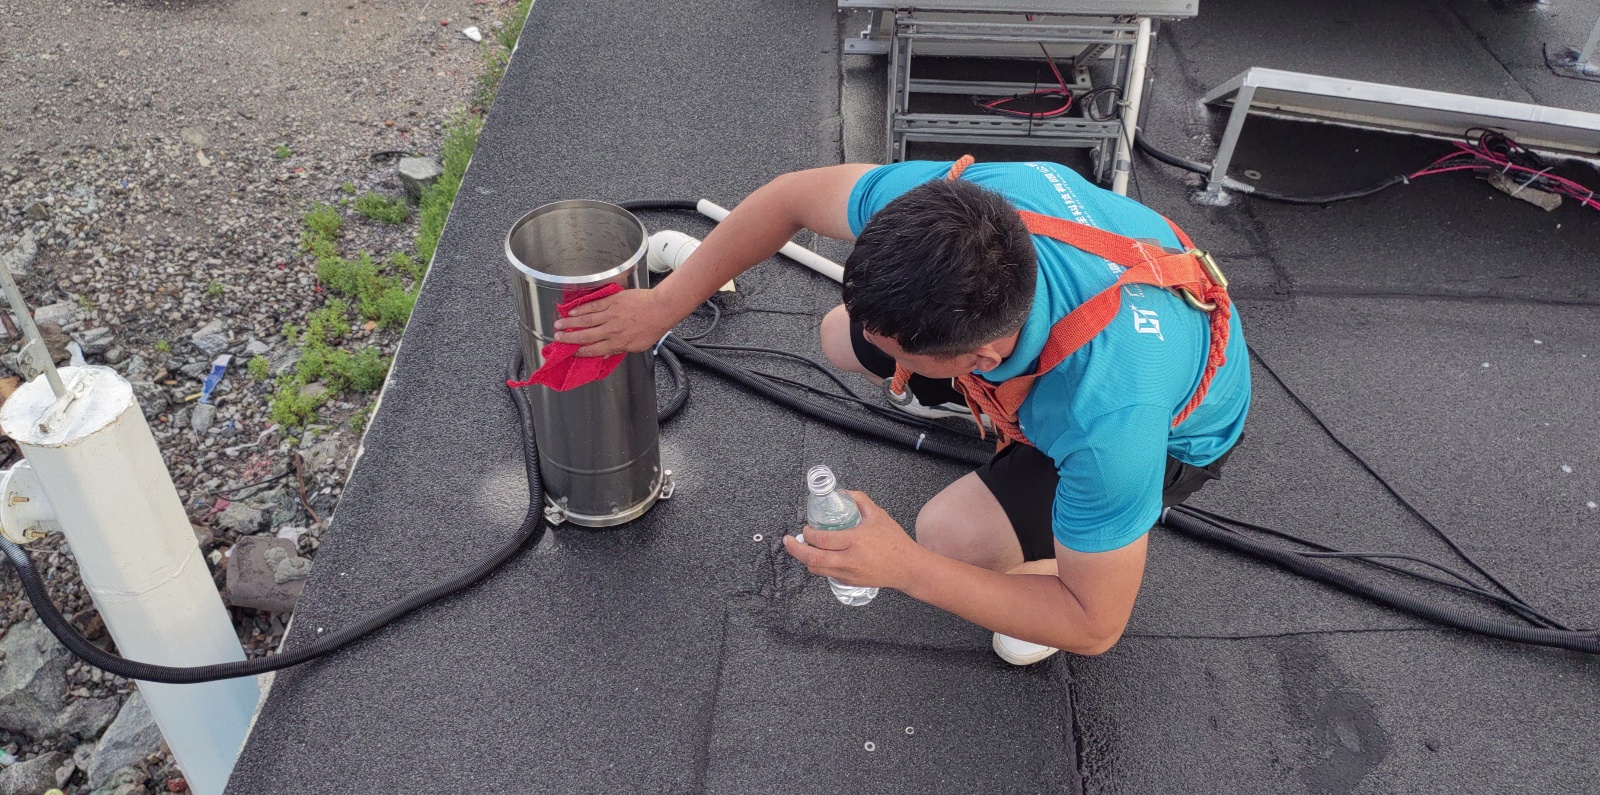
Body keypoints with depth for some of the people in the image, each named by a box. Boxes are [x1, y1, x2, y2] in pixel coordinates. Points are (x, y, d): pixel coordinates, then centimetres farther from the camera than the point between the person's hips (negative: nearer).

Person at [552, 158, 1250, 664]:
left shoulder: (1111, 424, -46)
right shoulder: (951, 199, -35)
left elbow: (1095, 628, -30)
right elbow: (794, 197, -15)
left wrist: (904, 566, -36)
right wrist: (663, 304, -11)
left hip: (1176, 431, -5)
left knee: (952, 534, -28)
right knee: (841, 340, 0)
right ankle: (987, 399, 27)